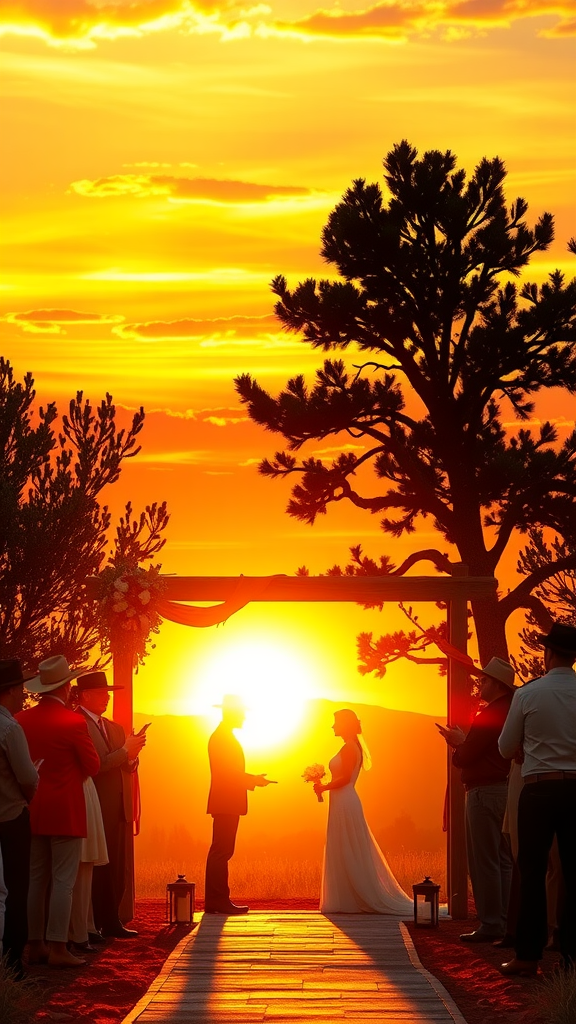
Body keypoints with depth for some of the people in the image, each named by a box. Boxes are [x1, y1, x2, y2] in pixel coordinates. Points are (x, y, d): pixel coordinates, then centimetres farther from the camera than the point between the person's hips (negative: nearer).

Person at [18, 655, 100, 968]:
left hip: (32, 810, 6)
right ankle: (57, 948, -5)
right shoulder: (73, 722, -13)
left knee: (35, 880, 10)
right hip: (66, 810, -5)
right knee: (63, 881, -3)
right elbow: (92, 766, -6)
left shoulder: (22, 719, 2)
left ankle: (35, 946, 12)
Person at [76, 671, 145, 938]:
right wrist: (125, 750, -15)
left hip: (119, 810, 8)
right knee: (97, 868, -7)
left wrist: (132, 755, -4)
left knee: (117, 868, 7)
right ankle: (93, 926, -3)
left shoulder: (114, 728, 19)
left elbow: (128, 768, 17)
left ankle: (111, 922, 11)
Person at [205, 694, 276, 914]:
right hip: (226, 803, -11)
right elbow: (227, 773, -19)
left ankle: (214, 901, 12)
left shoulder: (222, 737, 19)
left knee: (220, 851, 10)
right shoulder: (222, 738, -13)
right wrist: (253, 780, -12)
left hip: (226, 803, 11)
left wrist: (252, 780, 12)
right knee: (222, 851, -10)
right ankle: (219, 901, -10)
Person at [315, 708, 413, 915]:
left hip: (345, 805, -10)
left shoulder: (350, 747, -13)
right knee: (343, 854, 10)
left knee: (349, 854, -6)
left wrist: (323, 787, -11)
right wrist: (324, 786, 14)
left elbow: (345, 778, -20)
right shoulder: (351, 747, 17)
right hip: (342, 805, 10)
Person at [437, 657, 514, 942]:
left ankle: (491, 925, -7)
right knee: (504, 860, 11)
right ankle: (506, 922, 12)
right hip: (505, 788, 10)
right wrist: (463, 742, 13)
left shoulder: (488, 717, -16)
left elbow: (465, 758, -15)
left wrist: (458, 744, 5)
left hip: (485, 792, -10)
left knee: (484, 862, -7)